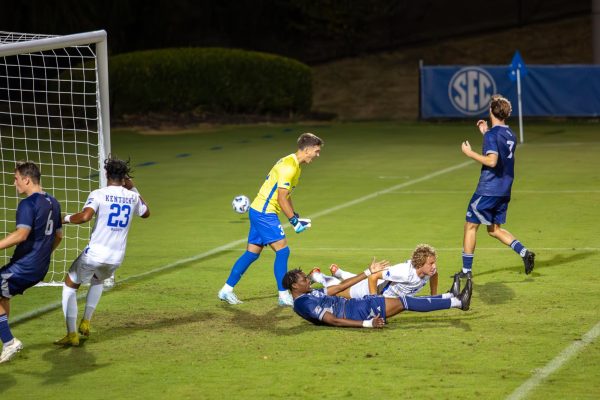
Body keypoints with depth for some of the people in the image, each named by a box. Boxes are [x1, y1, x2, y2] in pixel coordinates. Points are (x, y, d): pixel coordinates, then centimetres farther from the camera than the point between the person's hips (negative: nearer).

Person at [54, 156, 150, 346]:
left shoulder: (99, 194, -10)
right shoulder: (132, 197, 5)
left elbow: (85, 216, -26)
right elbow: (146, 213, 27)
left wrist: (66, 219, -10)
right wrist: (133, 189, 31)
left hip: (94, 254, -5)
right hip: (117, 257, 5)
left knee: (70, 286, 13)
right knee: (97, 281, 36)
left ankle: (71, 334, 3)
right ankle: (85, 322, 29)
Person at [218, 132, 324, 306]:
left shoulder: (292, 164, 13)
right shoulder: (289, 167, -19)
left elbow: (285, 195, 21)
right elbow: (282, 198, -20)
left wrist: (296, 216, 15)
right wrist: (294, 221, -15)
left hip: (259, 212, 10)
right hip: (264, 213, -10)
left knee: (252, 253, 12)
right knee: (282, 250, -10)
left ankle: (226, 290, 16)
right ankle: (284, 296, -6)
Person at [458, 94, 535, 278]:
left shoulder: (492, 135, -16)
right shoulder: (510, 135, 10)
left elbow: (492, 161, -26)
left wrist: (470, 153, -15)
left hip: (488, 190, -8)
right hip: (504, 191, 8)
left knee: (471, 226, 4)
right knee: (495, 229, 17)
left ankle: (466, 270, 6)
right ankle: (524, 252, -2)